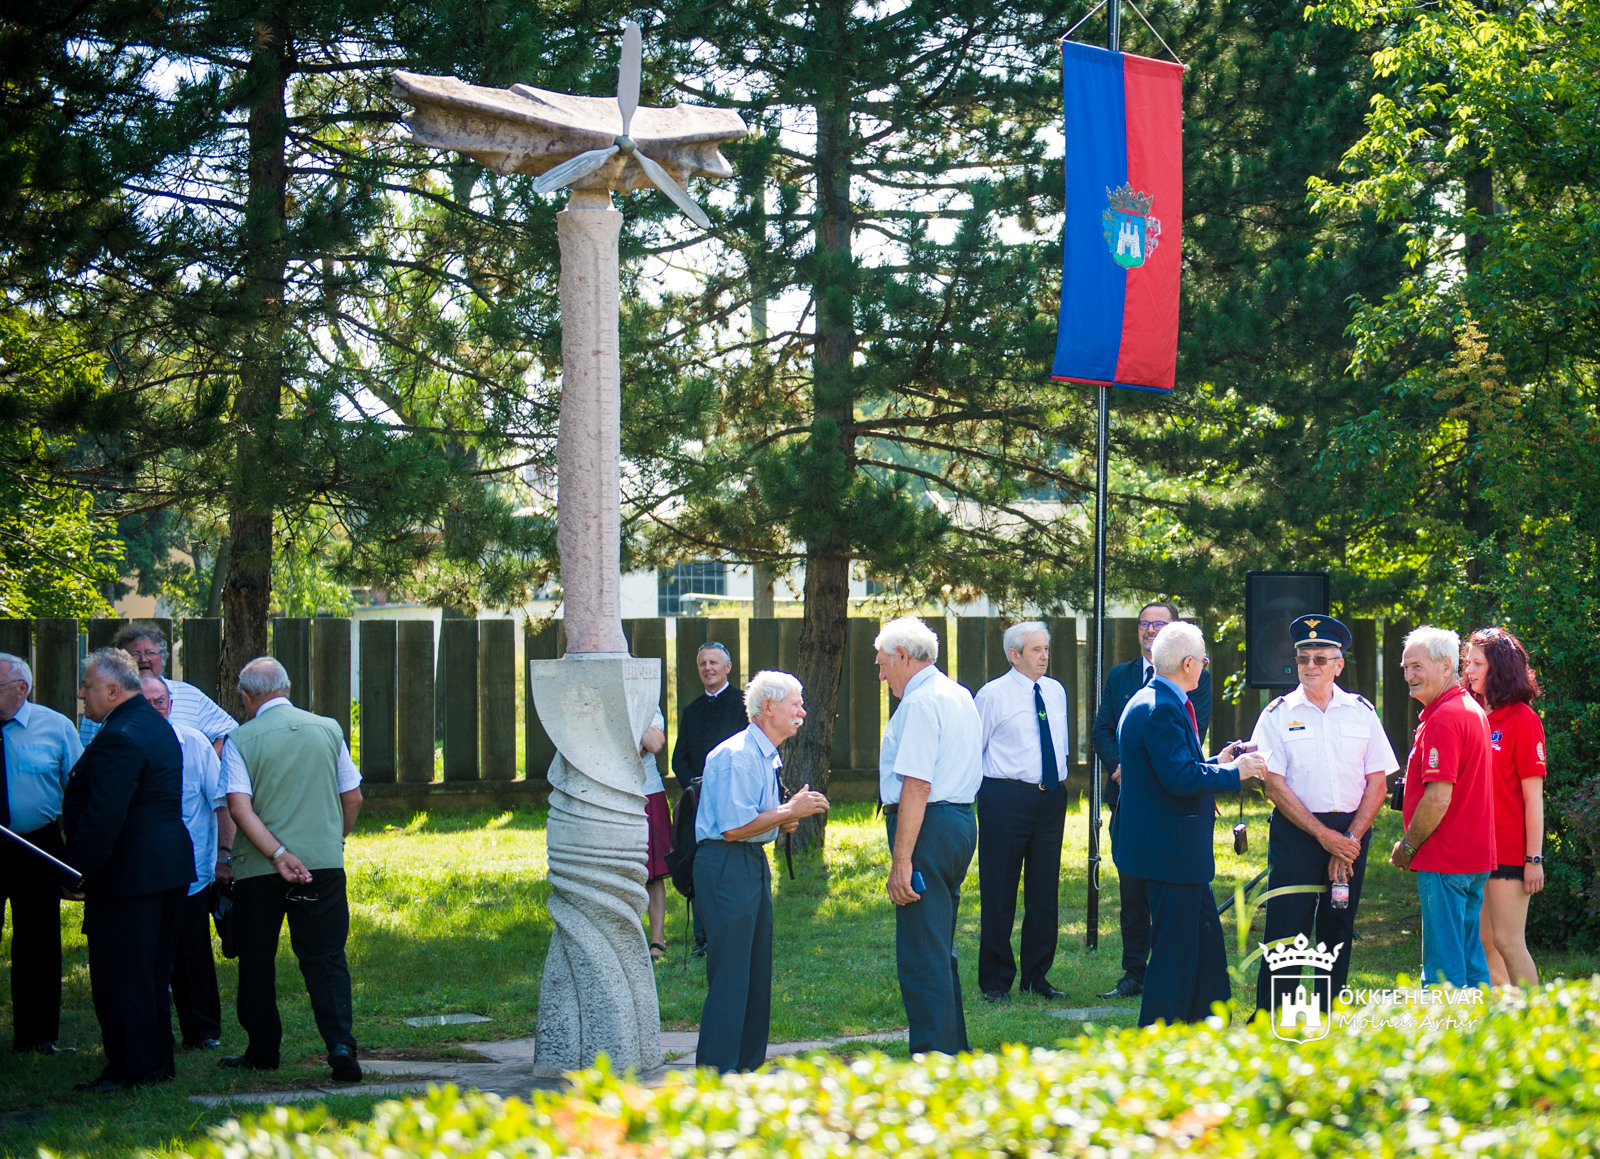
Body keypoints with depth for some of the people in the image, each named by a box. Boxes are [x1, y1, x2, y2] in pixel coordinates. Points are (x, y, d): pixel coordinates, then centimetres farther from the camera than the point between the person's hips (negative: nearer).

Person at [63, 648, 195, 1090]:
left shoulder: (118, 738, -20)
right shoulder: (156, 726, 13)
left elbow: (103, 817, -25)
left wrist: (77, 871, -18)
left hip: (128, 873, -10)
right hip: (168, 868, 10)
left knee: (120, 976, -2)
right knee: (153, 974, 16)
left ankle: (132, 1068, 1)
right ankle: (158, 1062, 22)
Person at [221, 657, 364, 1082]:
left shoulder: (240, 740, -3)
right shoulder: (327, 729, 5)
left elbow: (239, 807, -14)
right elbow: (353, 798, 9)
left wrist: (278, 854, -16)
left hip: (259, 870, -1)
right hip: (324, 863, 1)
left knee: (256, 962, 12)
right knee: (326, 958, 3)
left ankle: (263, 1050, 19)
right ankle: (340, 1042, -14)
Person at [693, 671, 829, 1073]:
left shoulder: (768, 757, 16)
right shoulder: (736, 756, -17)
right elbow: (733, 827, -22)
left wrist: (785, 821, 8)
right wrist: (789, 811, -16)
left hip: (754, 862, 10)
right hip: (726, 865, -10)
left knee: (757, 973, 12)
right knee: (729, 975, -10)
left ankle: (748, 1065, 19)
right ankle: (715, 1073, -8)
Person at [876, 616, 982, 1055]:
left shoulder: (921, 701, -14)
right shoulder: (958, 695, 17)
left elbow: (916, 786, -21)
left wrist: (901, 860, -23)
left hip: (928, 826, -10)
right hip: (961, 819, 10)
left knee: (922, 956, -9)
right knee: (940, 949, 19)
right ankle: (955, 1051, 26)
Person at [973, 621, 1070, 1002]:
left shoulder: (1056, 692, 11)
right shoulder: (993, 695, -6)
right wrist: (981, 795, -5)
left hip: (1051, 798, 5)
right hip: (1006, 796, -5)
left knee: (1045, 891, 8)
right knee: (998, 892, -1)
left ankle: (1037, 976, 18)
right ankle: (995, 980, 7)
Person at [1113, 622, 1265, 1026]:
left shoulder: (1151, 702, 14)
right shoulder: (1161, 709, -20)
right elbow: (1180, 778, -27)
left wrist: (1217, 764, 20)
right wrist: (1233, 772, -16)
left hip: (1176, 849, 11)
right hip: (1169, 851, -11)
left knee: (1206, 942, 17)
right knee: (1175, 950, -4)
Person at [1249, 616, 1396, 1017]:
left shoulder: (1361, 712, 8)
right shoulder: (1278, 714, 2)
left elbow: (1377, 782, 5)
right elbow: (1275, 785, -4)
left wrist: (1350, 839, -6)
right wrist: (1324, 835, -11)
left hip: (1351, 835, 2)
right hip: (1295, 832, -2)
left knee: (1338, 934, 6)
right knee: (1285, 930, -7)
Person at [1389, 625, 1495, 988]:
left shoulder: (1443, 718, -17)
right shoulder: (1473, 710, 15)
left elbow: (1438, 799, -23)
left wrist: (1407, 847, -10)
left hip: (1444, 862, -10)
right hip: (1475, 859, 10)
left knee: (1443, 969, -7)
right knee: (1471, 961, 13)